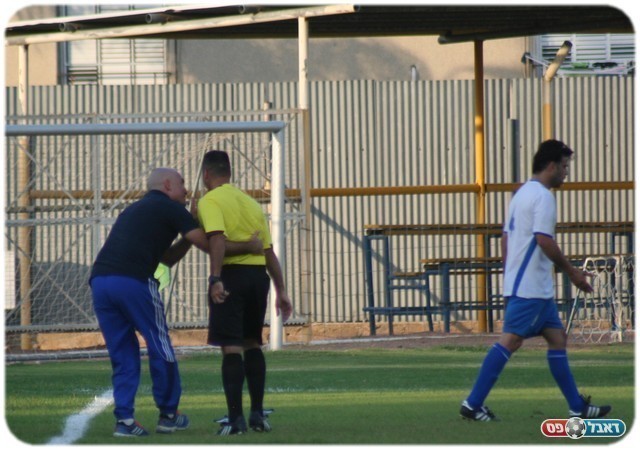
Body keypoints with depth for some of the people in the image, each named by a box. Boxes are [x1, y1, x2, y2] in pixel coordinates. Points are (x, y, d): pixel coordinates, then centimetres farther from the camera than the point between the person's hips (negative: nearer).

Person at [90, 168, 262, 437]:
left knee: (122, 354, 13)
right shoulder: (170, 208, 8)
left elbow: (167, 258, 33)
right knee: (159, 348, 8)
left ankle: (124, 419, 5)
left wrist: (190, 225, 27)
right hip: (133, 281, -7)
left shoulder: (133, 210, 32)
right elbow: (209, 245, 3)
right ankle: (168, 415, 18)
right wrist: (248, 247, 14)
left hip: (100, 279, 7)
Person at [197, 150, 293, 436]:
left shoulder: (209, 201, 0)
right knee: (252, 343, 17)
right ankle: (257, 415, 14)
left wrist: (215, 279, -26)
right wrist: (281, 290, 23)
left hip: (231, 273, -6)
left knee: (231, 347, -5)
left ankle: (235, 418, -8)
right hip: (258, 274, 6)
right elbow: (269, 251, 20)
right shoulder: (251, 202, 21)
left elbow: (217, 238, -18)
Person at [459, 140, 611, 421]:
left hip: (536, 287, 11)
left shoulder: (523, 193, 18)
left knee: (557, 338, 10)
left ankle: (578, 407, 12)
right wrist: (572, 272, -12)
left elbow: (506, 238, 20)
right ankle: (473, 404, -12)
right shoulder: (542, 196, -13)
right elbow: (544, 240, -21)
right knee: (510, 340, -11)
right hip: (530, 287, -11)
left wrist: (510, 277, 23)